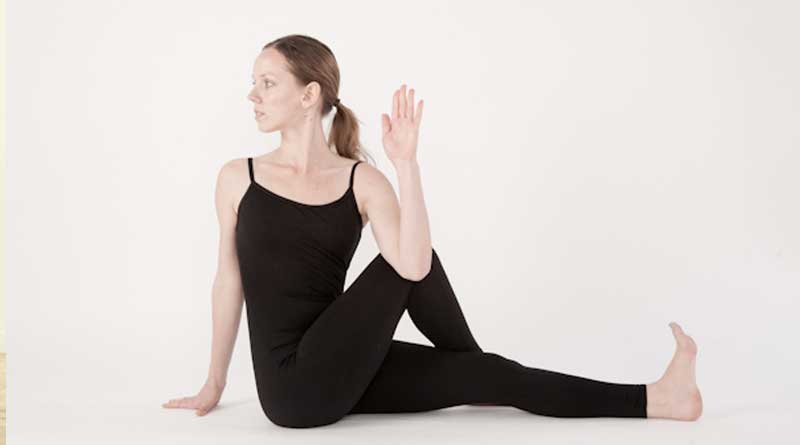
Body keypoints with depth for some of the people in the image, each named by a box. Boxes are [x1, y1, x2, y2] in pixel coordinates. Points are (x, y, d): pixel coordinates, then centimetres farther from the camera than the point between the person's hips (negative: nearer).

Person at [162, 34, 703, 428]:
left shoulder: (362, 180, -2)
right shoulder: (238, 178, -2)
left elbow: (414, 268, -20)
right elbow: (230, 280, 6)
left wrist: (407, 162, -26)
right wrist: (214, 383, 12)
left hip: (343, 374, 3)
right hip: (293, 386, -3)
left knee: (480, 376, -13)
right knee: (399, 265, -20)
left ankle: (655, 399, -3)